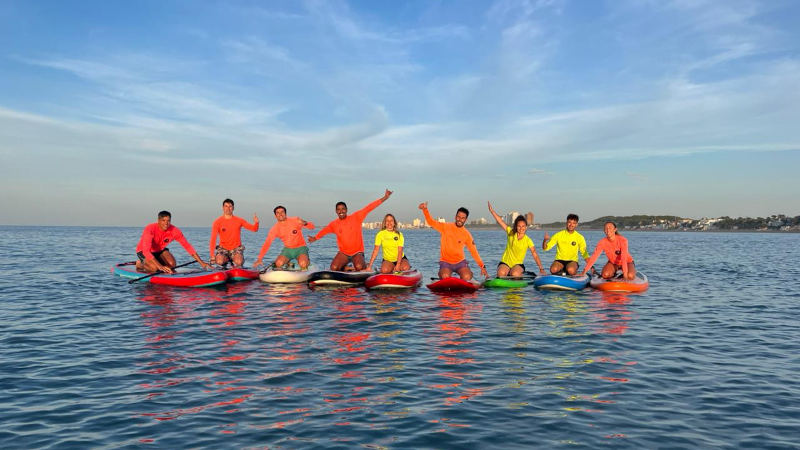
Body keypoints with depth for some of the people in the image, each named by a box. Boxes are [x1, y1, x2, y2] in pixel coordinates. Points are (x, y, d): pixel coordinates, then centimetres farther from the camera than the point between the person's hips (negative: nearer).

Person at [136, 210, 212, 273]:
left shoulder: (174, 231, -21)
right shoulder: (150, 229, -33)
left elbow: (187, 246, -17)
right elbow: (146, 251, -40)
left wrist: (201, 262, -24)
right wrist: (160, 266, -50)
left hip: (160, 250, 4)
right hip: (143, 251, -4)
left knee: (172, 264, -23)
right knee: (155, 268, -29)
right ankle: (140, 263, 5)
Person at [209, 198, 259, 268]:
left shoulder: (239, 220, 2)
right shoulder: (217, 222, -4)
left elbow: (254, 229, 3)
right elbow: (213, 239, -10)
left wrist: (256, 223, -22)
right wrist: (212, 255, -21)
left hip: (236, 248, 0)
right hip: (223, 248, 0)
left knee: (239, 262, -32)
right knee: (219, 261, -31)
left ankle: (233, 261, 7)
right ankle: (227, 259, 7)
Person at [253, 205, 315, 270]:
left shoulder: (295, 221, -9)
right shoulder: (274, 229, -3)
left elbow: (312, 227, -12)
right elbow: (267, 244, -7)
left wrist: (304, 223, -36)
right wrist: (259, 259, -17)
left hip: (300, 248, -3)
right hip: (287, 249, 3)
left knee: (303, 264, -30)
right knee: (278, 263, -24)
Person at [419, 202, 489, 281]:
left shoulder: (467, 234, 0)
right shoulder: (445, 227, -3)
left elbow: (474, 251, 1)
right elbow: (431, 222, -12)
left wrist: (482, 266, -5)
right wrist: (425, 209, -28)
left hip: (460, 262, 1)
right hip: (445, 262, -1)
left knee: (467, 277, -26)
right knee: (445, 276, -30)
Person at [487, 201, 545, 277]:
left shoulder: (528, 240, -5)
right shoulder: (511, 233, -1)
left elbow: (535, 255, -10)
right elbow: (500, 221, -7)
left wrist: (541, 268, -19)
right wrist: (492, 211, -17)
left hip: (518, 264, 0)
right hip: (505, 262, 0)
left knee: (515, 274, -33)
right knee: (501, 273, -31)